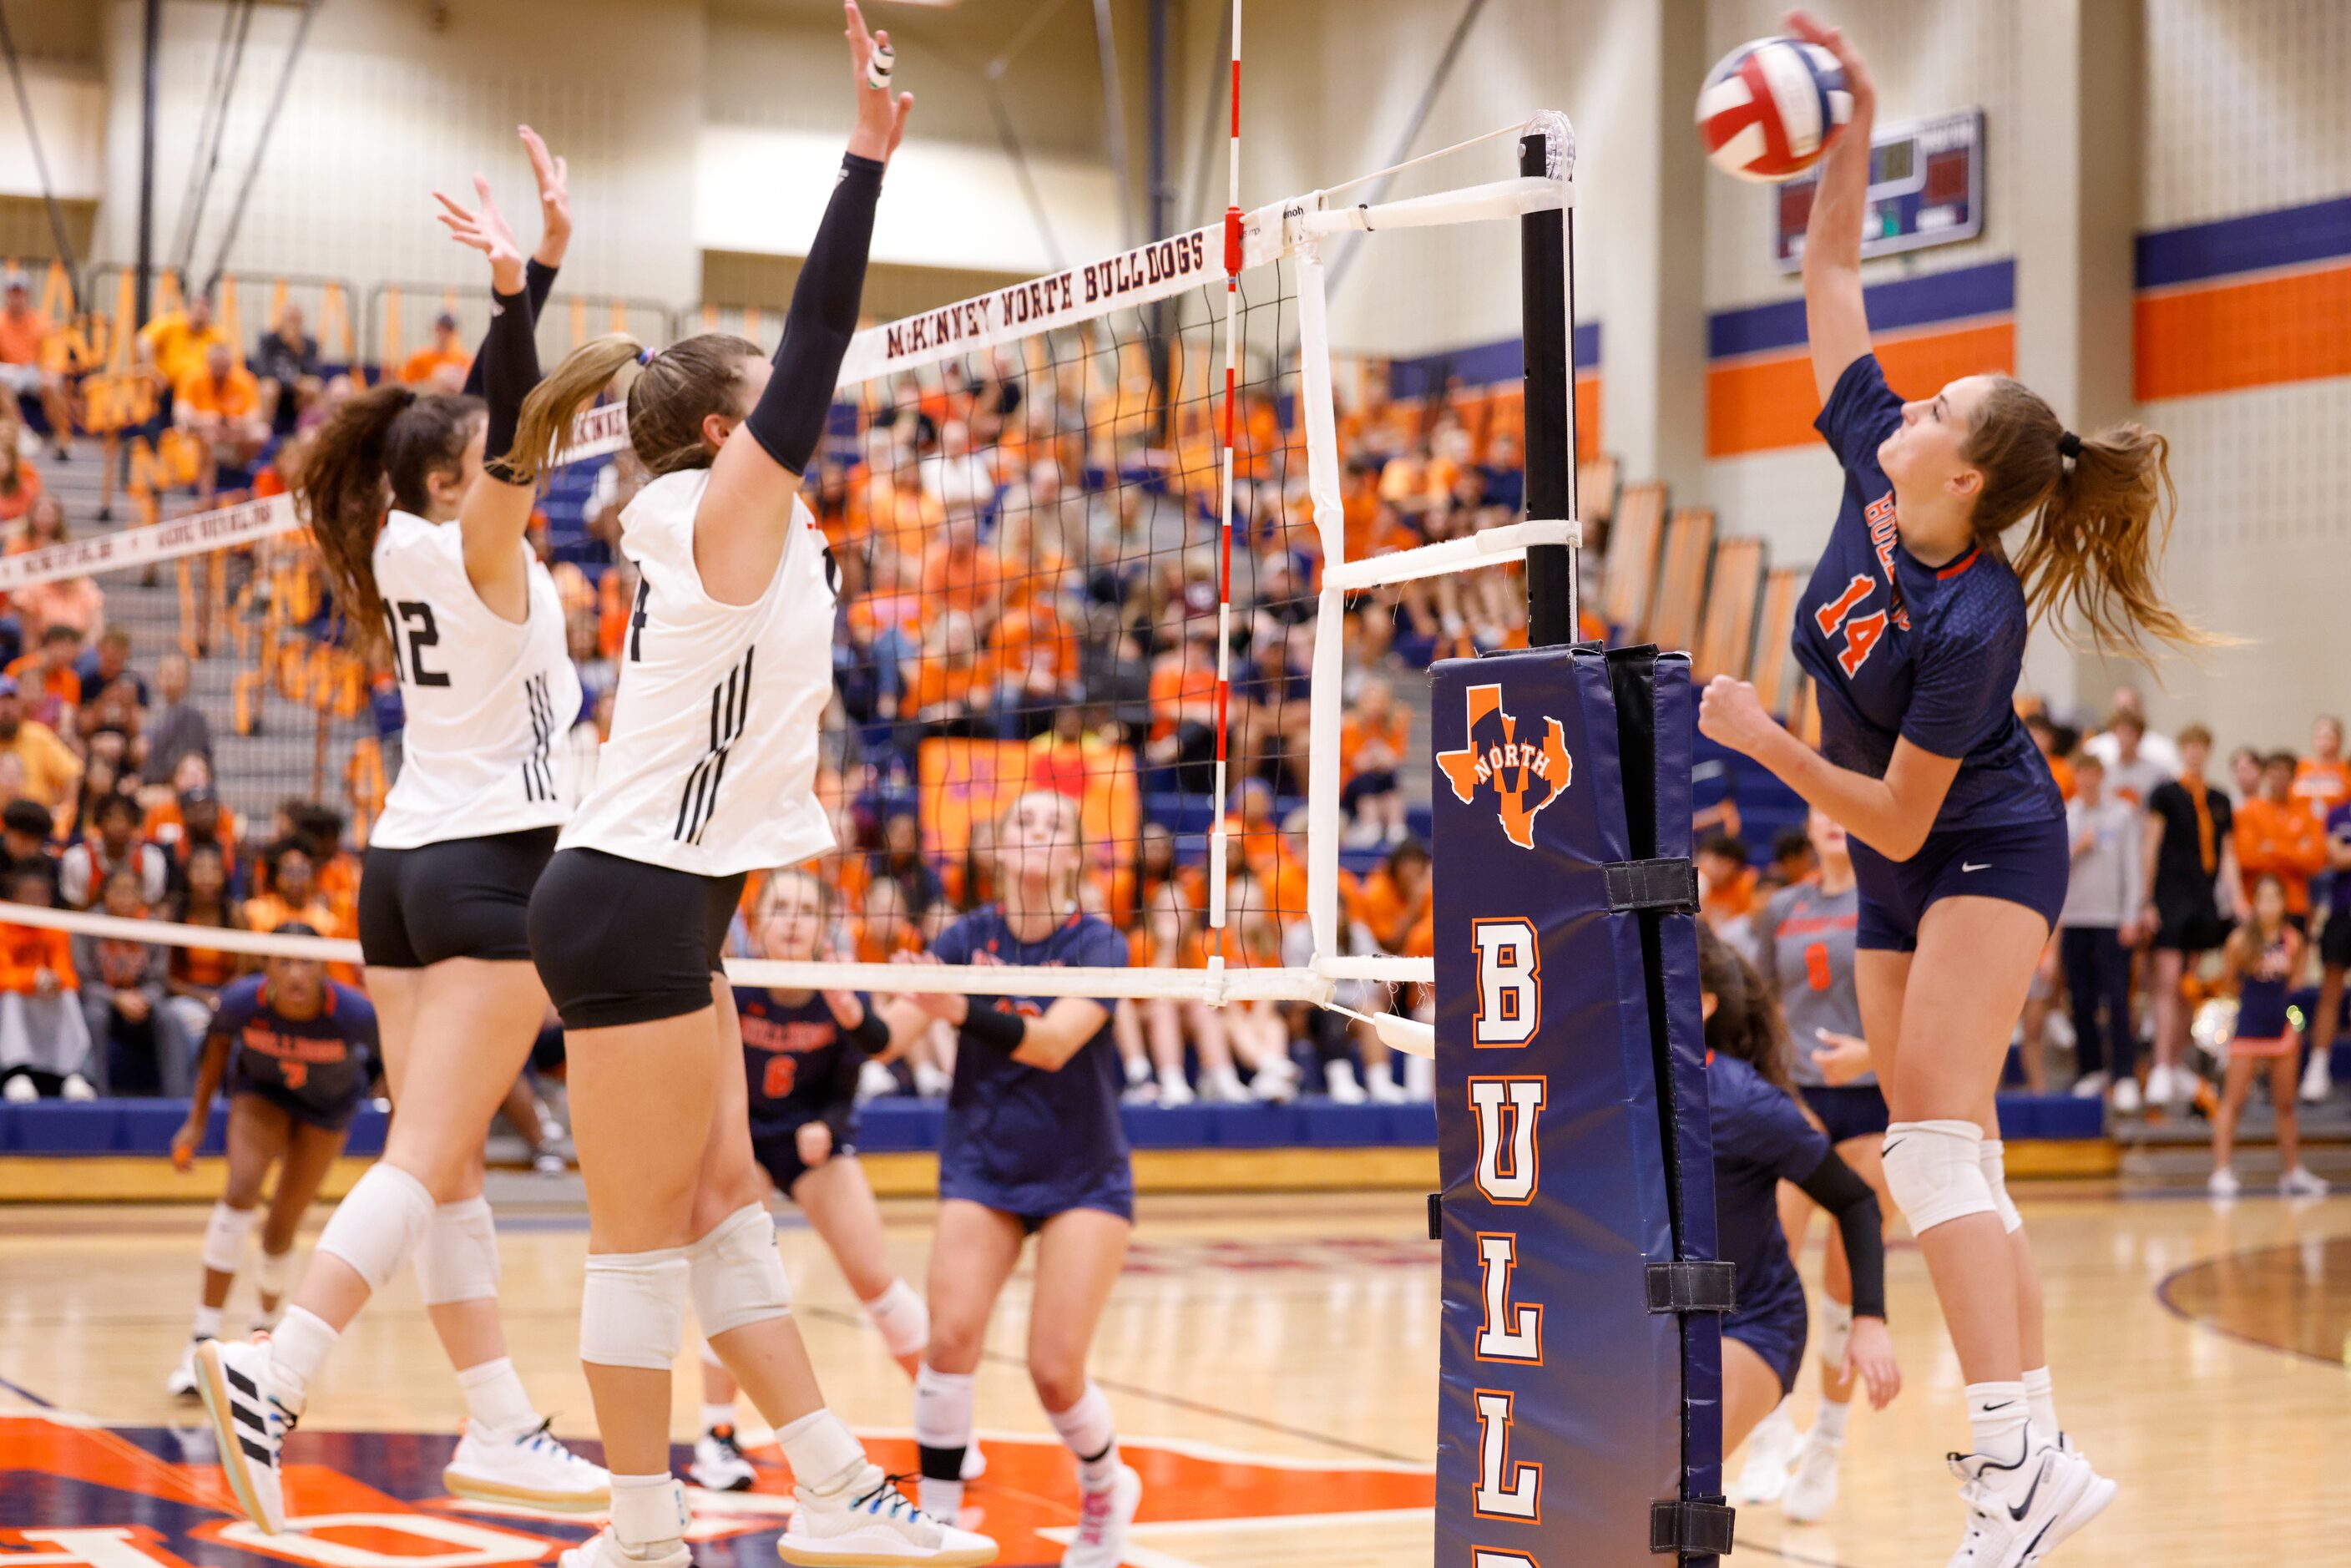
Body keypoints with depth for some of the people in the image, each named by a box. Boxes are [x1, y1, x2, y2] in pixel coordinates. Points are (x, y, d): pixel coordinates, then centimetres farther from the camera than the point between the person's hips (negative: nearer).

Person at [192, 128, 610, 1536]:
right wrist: (525, 279, -30)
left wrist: (532, 275, 18)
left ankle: (502, 1432, 8)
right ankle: (276, 1372, -25)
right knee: (428, 1161, -13)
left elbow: (494, 410, 19)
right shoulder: (483, 555, -8)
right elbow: (509, 432, -23)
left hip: (410, 864, 9)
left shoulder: (407, 554, 11)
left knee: (445, 1167, 4)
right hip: (490, 866, -9)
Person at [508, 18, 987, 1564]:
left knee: (725, 1197, 11)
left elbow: (805, 359, 19)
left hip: (665, 907, 10)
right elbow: (814, 351, -20)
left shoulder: (713, 524, 13)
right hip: (632, 911, -10)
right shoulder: (725, 509, -13)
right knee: (647, 1232, -3)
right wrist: (866, 158, -20)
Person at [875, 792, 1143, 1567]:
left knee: (1056, 1372, -10)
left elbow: (1052, 1042, -30)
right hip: (982, 1169, 2)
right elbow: (889, 1031, -15)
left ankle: (1106, 1488, 21)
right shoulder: (966, 938, -4)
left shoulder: (1098, 946, -12)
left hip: (1083, 1178, -2)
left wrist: (960, 1011, -46)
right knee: (952, 1335, -19)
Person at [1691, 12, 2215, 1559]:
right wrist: (1853, 126, -8)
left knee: (1931, 1131, -22)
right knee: (1952, 1164, 5)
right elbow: (1832, 277, -1)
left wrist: (1764, 738, -23)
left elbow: (1898, 820, -24)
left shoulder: (1970, 624, -28)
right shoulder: (1873, 470, -9)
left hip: (1981, 855, -8)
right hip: (1901, 882, 8)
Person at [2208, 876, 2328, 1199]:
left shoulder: (2293, 939, -1)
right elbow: (2227, 981, -4)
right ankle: (2223, 1171, -2)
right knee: (2233, 1100, -3)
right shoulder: (2242, 939, -11)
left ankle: (2293, 1172, 20)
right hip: (2248, 1027, -4)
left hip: (2280, 1025, 4)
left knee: (2286, 1103, 11)